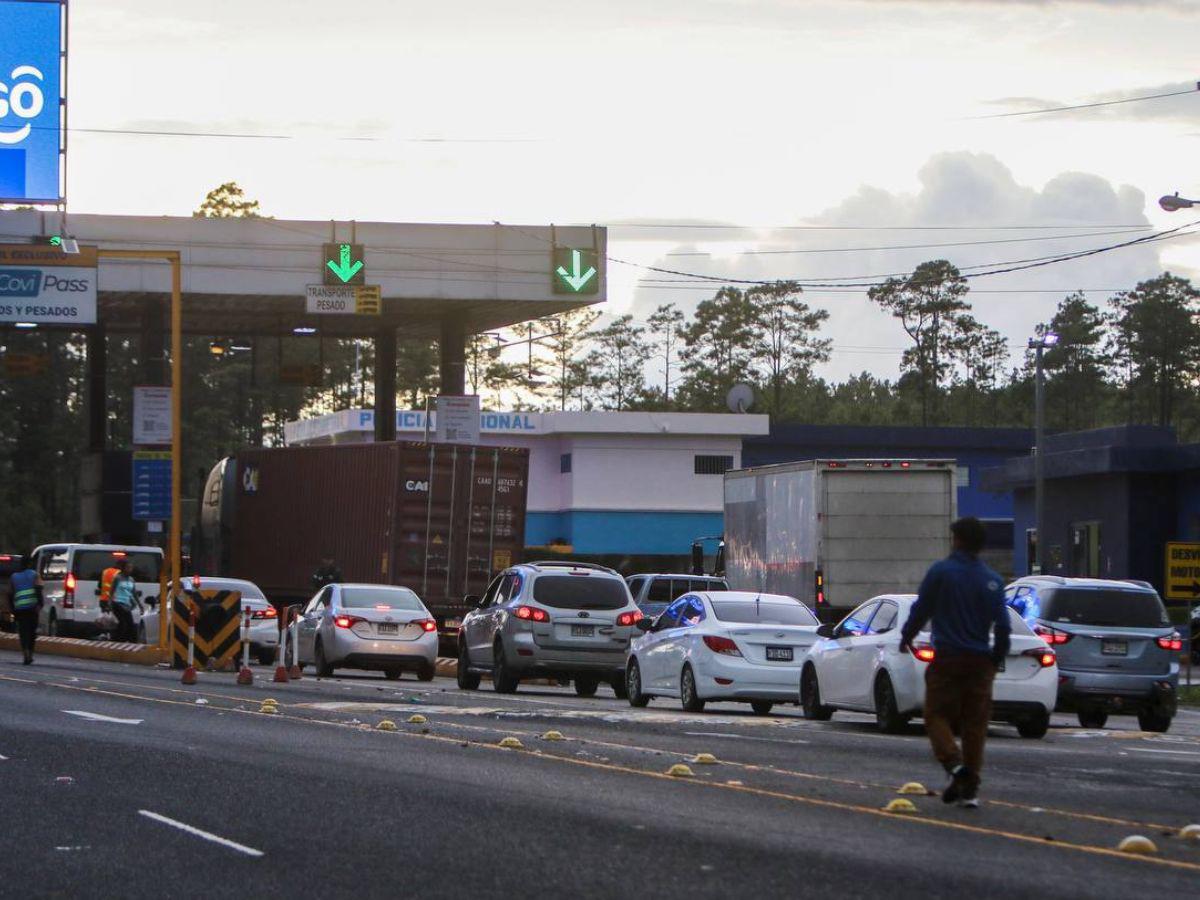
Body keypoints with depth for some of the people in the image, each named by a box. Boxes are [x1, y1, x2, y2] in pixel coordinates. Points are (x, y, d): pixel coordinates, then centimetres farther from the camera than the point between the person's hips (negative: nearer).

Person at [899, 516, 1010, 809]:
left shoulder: (940, 572, -7)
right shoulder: (992, 581, 4)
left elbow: (921, 609, -2)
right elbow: (1002, 626, 4)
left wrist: (906, 637, 16)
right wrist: (997, 658, 17)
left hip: (947, 658, -3)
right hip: (980, 661, 3)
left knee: (938, 716, 4)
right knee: (975, 723, 7)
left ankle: (955, 765, -21)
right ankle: (970, 788, 5)